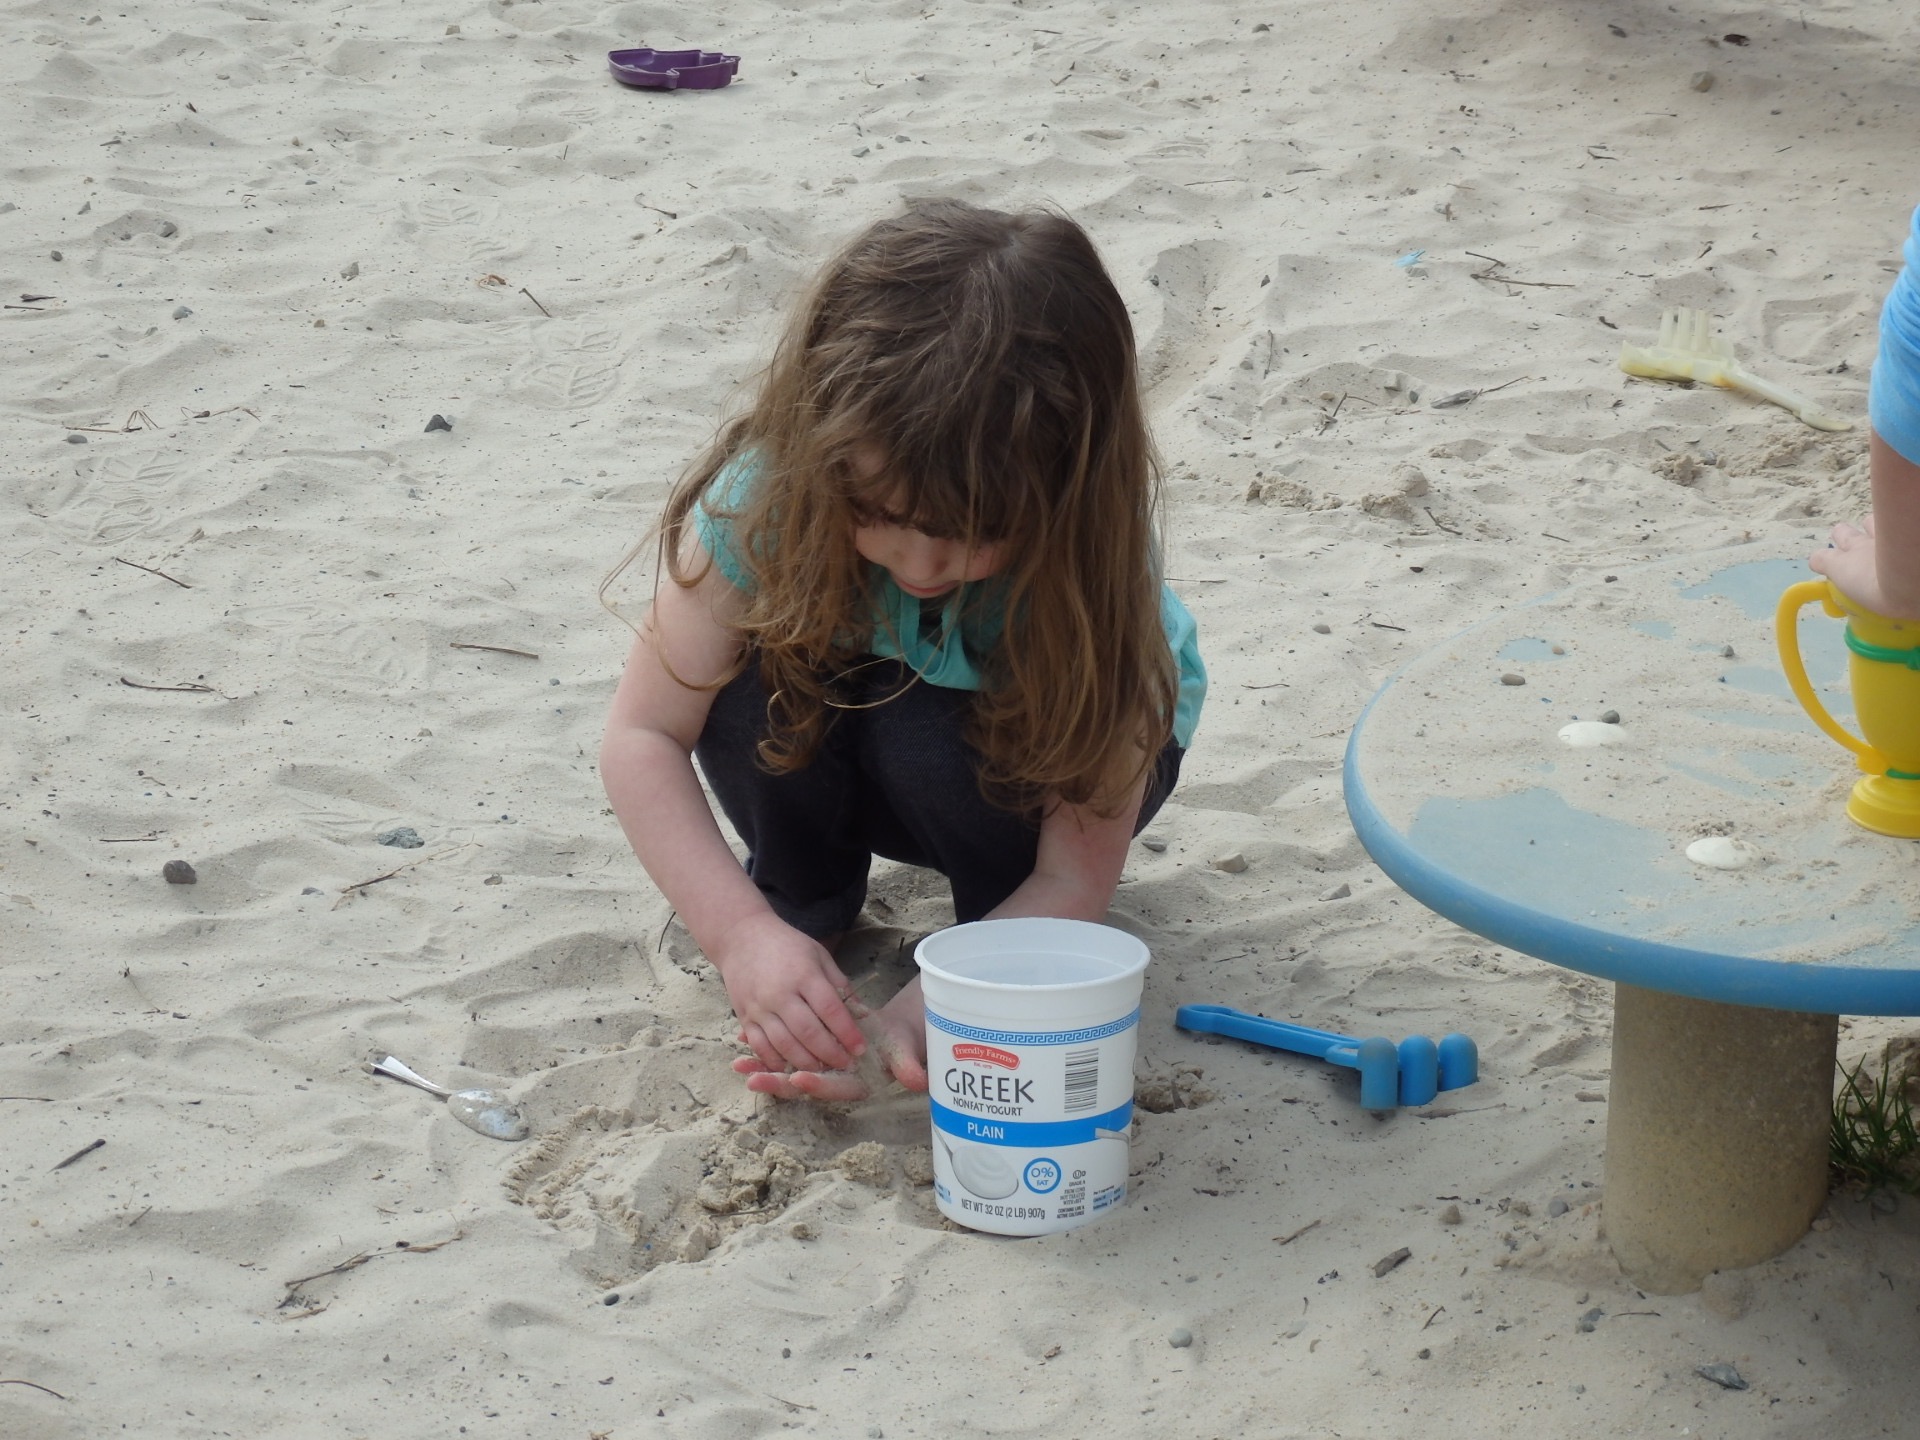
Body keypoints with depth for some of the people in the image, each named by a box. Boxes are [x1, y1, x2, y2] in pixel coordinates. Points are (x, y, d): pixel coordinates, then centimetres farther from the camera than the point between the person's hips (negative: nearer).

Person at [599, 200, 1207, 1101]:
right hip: (842, 710, 2)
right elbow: (643, 735, -28)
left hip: (1042, 748, -2)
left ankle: (1002, 942, -4)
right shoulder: (767, 497, -33)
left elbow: (1076, 883, -32)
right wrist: (741, 931, -42)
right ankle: (804, 897, -1)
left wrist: (915, 1019, -46)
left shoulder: (1090, 559, -35)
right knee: (755, 678, -32)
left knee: (929, 737, -35)